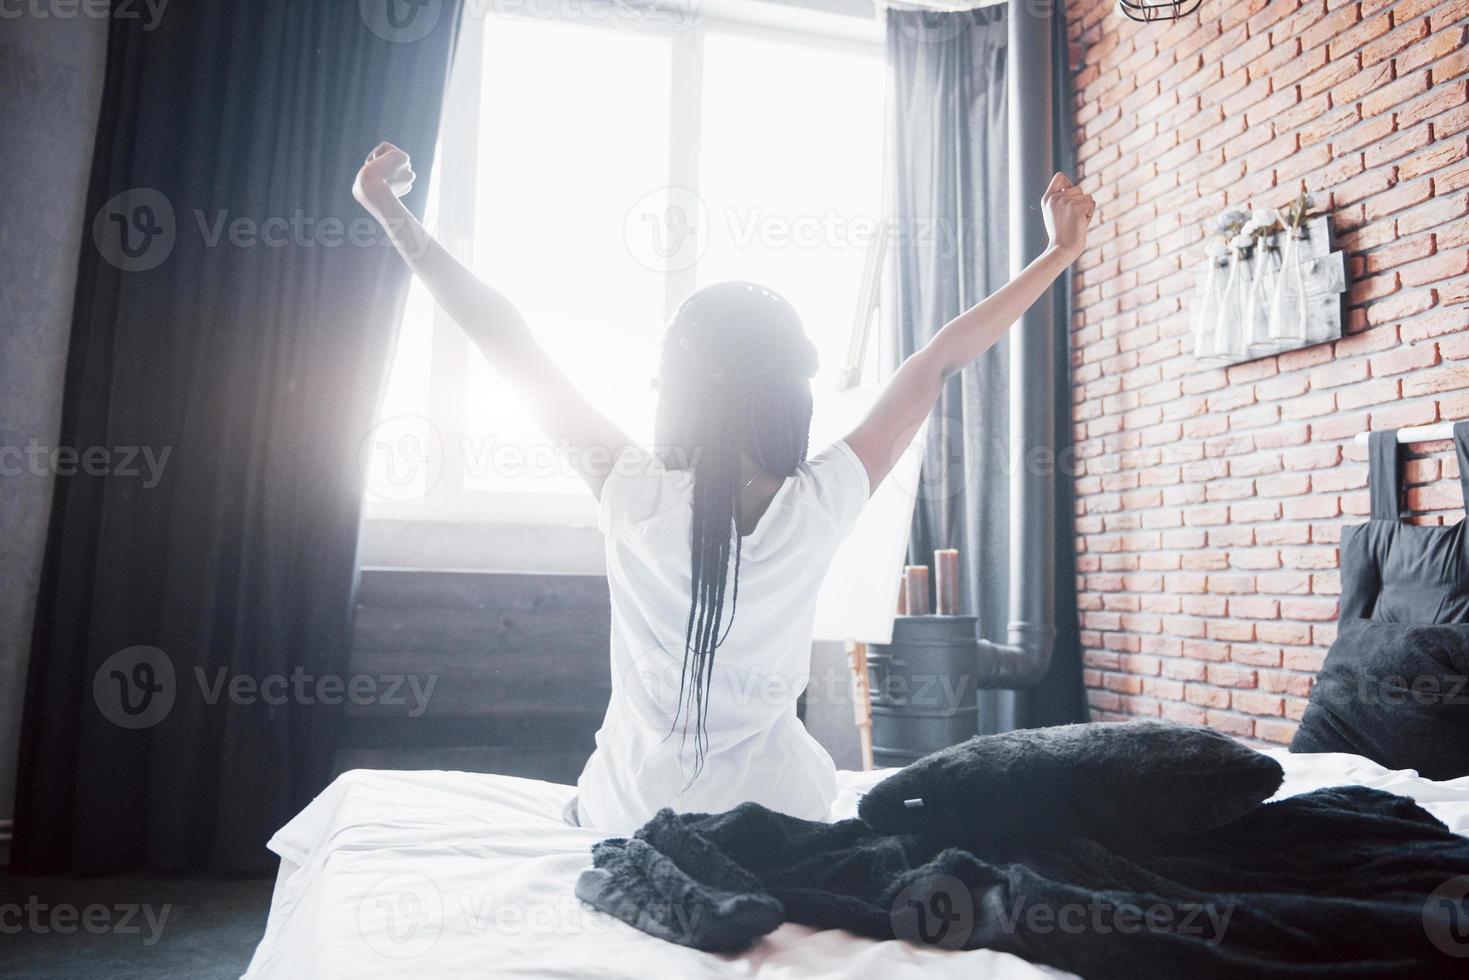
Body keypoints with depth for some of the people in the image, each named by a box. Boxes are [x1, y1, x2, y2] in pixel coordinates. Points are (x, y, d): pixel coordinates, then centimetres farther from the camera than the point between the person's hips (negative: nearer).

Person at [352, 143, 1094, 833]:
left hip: (630, 816, 0)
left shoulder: (635, 496, -21)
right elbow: (939, 361, -9)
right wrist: (1060, 252, 5)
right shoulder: (819, 505, -18)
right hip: (780, 815, 1)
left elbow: (510, 348, -13)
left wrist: (391, 213, -2)